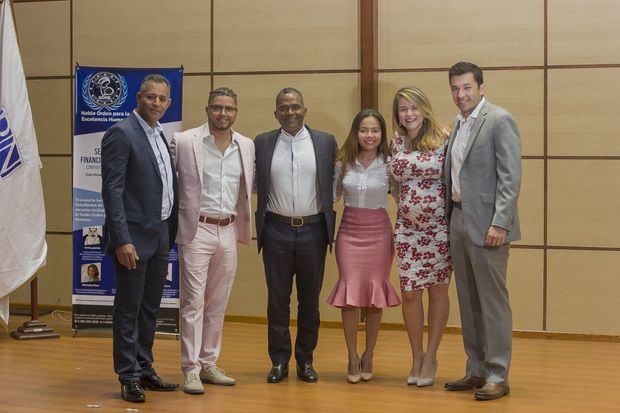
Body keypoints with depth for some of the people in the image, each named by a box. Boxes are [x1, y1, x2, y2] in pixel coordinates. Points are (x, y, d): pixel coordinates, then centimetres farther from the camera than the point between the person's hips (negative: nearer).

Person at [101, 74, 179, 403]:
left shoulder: (161, 136, 13)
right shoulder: (121, 134, -11)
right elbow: (112, 190, -17)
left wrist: (171, 233, 11)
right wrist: (122, 240, -22)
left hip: (161, 237, 8)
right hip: (134, 237, -8)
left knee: (150, 308, 16)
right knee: (128, 309, 2)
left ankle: (144, 369, 27)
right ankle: (128, 377, 11)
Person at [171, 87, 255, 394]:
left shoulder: (246, 146, 7)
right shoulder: (184, 141, -7)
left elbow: (249, 185, 18)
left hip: (228, 231, 5)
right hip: (197, 230, -5)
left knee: (218, 303, 11)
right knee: (193, 302, -3)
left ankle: (208, 364, 22)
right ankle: (191, 370, 3)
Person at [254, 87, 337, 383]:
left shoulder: (326, 142, 3)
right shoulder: (262, 143, 4)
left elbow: (334, 186, 4)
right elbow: (257, 185, 7)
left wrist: (327, 223, -3)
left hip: (312, 229, 0)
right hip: (276, 229, 0)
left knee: (310, 300, 8)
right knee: (277, 299, 6)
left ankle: (305, 361, 19)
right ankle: (279, 361, 15)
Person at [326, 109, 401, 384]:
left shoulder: (389, 164, -4)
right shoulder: (343, 163, 2)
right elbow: (332, 196, 10)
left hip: (379, 232, -1)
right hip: (349, 231, 1)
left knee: (375, 297, 4)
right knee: (349, 294, -3)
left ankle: (368, 357, 18)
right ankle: (352, 358, 8)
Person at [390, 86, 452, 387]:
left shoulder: (443, 139, -9)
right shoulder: (397, 143, 4)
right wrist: (406, 205, 8)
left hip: (439, 226, -3)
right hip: (407, 227, 3)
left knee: (437, 291, 6)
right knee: (409, 292, 3)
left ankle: (430, 357, 20)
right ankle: (416, 356, 20)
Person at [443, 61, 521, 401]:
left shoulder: (500, 120, -9)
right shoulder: (459, 124, 16)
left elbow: (510, 177, -15)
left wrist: (500, 223, -21)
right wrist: (451, 218, 12)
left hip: (487, 225, -8)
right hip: (459, 220, 8)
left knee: (493, 301, -3)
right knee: (468, 301, 13)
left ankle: (497, 376, 5)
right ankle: (476, 370, 22)